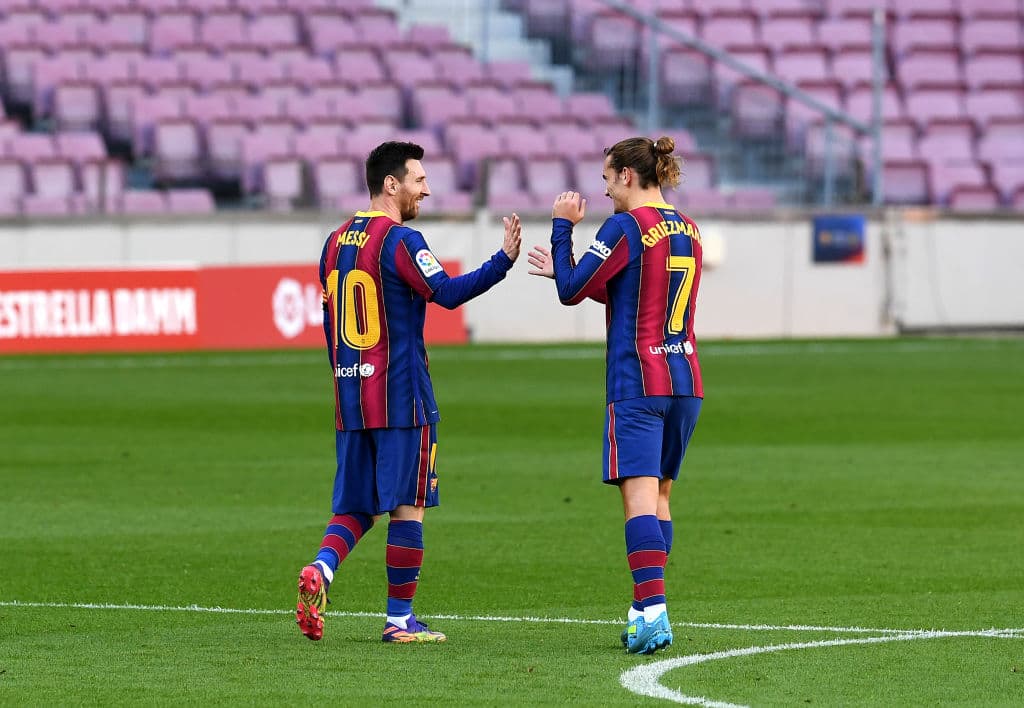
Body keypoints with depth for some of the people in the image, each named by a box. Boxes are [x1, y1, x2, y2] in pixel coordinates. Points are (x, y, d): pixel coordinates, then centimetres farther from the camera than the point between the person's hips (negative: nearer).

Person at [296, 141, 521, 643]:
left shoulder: (337, 242, 13)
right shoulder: (399, 240, -11)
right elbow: (448, 292, -22)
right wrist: (505, 260, -24)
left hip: (349, 396, 7)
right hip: (401, 395, -7)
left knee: (355, 506, 11)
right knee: (408, 504, 0)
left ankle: (321, 570, -16)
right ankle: (399, 619, 2)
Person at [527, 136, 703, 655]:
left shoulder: (626, 227, -9)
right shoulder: (688, 232, 14)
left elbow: (572, 291, -6)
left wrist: (562, 227, 5)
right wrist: (566, 272, 30)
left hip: (637, 382, -7)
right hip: (685, 382, 7)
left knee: (640, 492, -13)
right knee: (659, 493, 13)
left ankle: (653, 612, -25)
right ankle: (646, 611, 15)